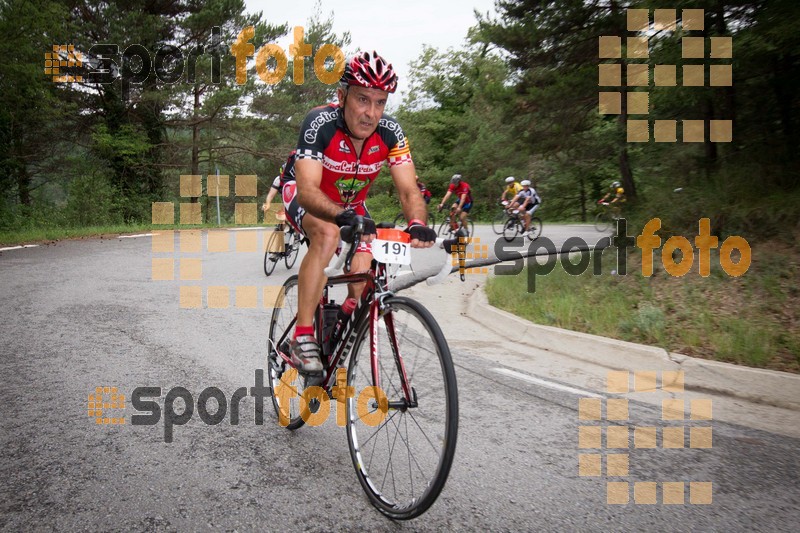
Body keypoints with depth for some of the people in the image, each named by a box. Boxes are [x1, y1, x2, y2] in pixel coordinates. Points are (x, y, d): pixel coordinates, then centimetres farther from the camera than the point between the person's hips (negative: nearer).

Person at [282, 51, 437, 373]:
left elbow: (408, 190, -26)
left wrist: (417, 223, -48)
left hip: (352, 206, 4)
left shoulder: (390, 132, -22)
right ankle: (302, 338, -29)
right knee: (328, 234, -37)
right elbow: (308, 190, -41)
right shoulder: (319, 123, -32)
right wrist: (346, 217, -60)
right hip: (305, 198, -4)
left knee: (362, 284, -11)